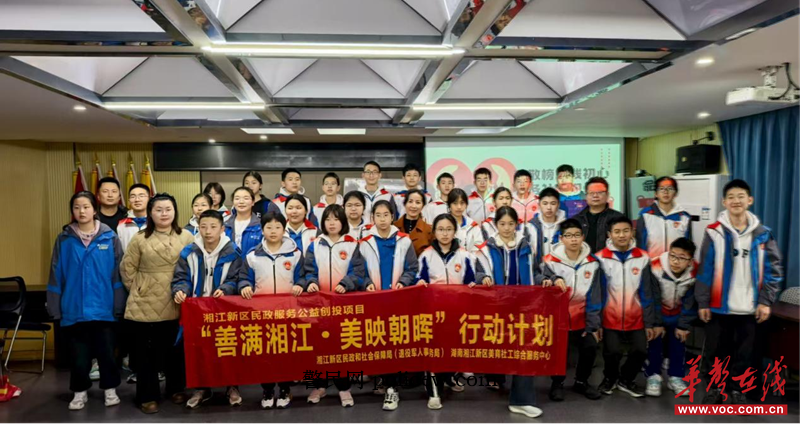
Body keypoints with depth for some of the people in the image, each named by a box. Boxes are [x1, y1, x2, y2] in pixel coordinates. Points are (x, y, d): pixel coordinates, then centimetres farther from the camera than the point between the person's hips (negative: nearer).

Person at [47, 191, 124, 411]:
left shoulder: (110, 238, -3)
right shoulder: (64, 239, 0)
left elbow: (118, 274, -2)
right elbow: (56, 275, 3)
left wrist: (119, 305, -6)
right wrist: (55, 308, 0)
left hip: (103, 308, -1)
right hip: (74, 308, 1)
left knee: (106, 352, 9)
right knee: (79, 354, 11)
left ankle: (110, 389, 26)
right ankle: (80, 391, 28)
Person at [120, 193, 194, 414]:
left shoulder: (186, 237, 0)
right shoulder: (140, 239, -2)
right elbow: (127, 269, 4)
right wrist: (137, 290, 3)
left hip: (176, 305, 1)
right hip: (146, 306, -1)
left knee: (175, 349, 12)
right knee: (146, 352, 6)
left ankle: (176, 389, 30)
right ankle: (148, 396, 19)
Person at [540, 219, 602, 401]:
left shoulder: (591, 263, -2)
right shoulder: (550, 261, -12)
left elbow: (594, 297, 0)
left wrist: (593, 325, -2)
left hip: (581, 318, 3)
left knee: (590, 347, -5)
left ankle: (581, 382, 22)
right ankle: (557, 383, 20)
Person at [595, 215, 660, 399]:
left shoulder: (643, 258, -1)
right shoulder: (601, 258, -6)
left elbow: (648, 293, 3)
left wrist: (650, 322, 2)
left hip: (636, 318, 2)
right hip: (610, 318, -2)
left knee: (641, 351, -4)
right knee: (612, 352, -12)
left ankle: (626, 379, 26)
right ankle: (610, 378, 22)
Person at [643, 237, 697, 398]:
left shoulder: (695, 273, -25)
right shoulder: (655, 267, -35)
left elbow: (690, 302, -11)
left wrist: (684, 325, -6)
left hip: (678, 314, 3)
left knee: (678, 344, 9)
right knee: (654, 343, 0)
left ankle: (676, 377, 24)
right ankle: (653, 377, 15)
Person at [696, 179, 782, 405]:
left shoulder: (763, 234, 0)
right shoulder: (714, 232, -4)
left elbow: (774, 270, 2)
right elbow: (705, 270, -3)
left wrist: (766, 301, -6)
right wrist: (702, 302, -5)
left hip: (751, 308, 1)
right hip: (719, 306, -1)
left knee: (746, 353, 12)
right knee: (715, 351, 9)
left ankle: (739, 391, 28)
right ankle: (714, 388, 26)